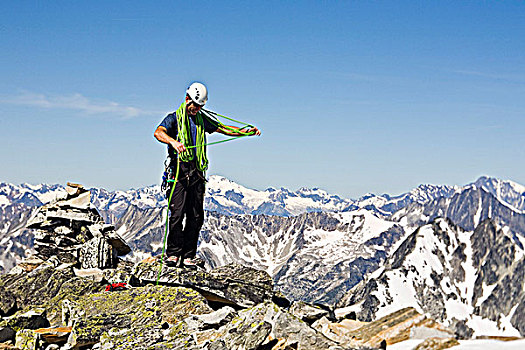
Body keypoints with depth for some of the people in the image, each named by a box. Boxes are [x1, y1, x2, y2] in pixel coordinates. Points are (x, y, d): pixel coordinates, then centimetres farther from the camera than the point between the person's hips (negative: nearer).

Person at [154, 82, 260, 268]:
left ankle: (188, 256, 8)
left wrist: (247, 131, 7)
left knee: (196, 217, 2)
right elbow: (158, 132, -18)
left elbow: (224, 129, 22)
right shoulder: (174, 118, 1)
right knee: (178, 213, -13)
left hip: (196, 173, 5)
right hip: (179, 171, -5)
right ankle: (173, 254, -5)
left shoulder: (201, 119, 19)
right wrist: (173, 141, -39)